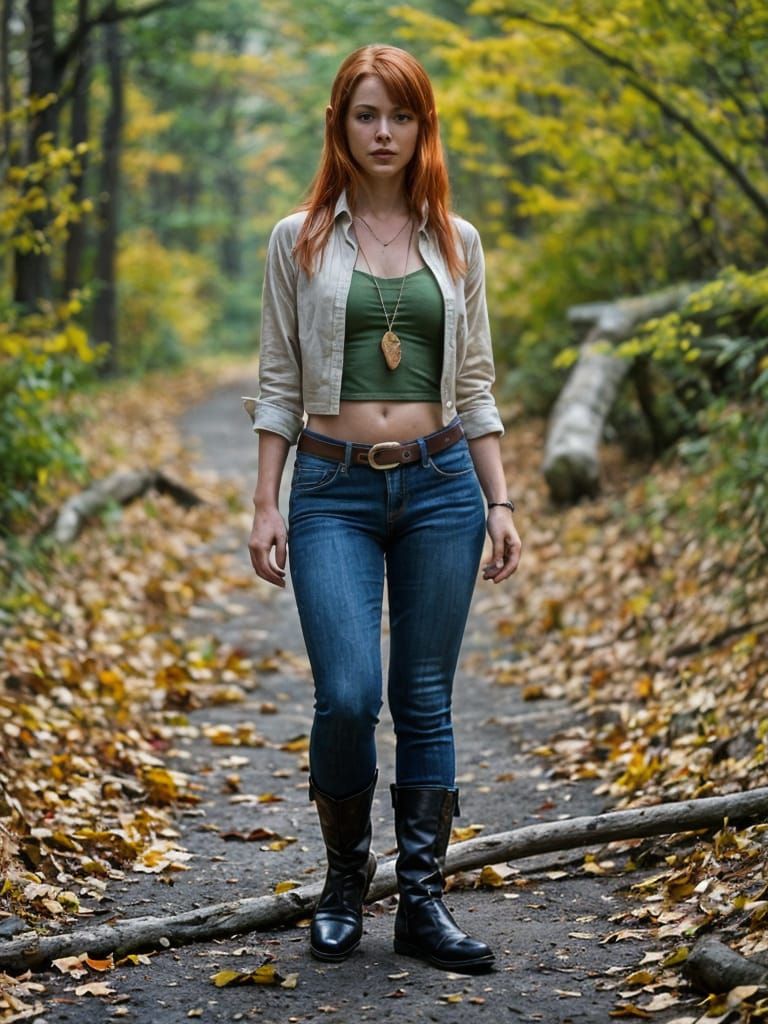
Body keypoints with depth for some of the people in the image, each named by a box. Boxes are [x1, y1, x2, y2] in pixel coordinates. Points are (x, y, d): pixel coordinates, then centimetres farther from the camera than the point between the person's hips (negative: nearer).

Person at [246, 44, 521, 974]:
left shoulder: (455, 242, 8)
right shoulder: (300, 240, 3)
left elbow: (474, 387, 10)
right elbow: (277, 384, 3)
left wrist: (500, 502, 4)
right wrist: (264, 506, -3)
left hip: (439, 485, 2)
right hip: (333, 490, -2)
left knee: (425, 700, 4)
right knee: (348, 695, -13)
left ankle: (422, 902, 13)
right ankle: (344, 876, 12)